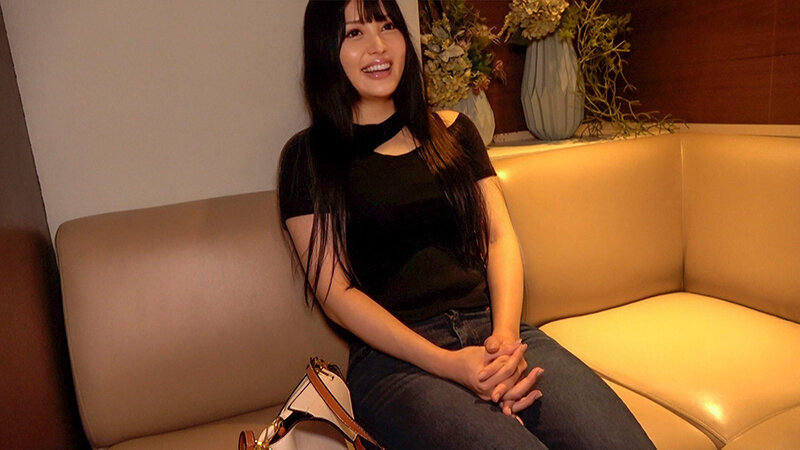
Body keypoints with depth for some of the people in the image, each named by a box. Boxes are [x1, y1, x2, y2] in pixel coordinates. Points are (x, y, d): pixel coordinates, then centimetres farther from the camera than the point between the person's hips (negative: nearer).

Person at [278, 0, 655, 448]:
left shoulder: (453, 130, 17)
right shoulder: (308, 156, 5)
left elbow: (499, 237, 10)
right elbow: (334, 289, -3)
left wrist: (505, 336, -9)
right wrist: (447, 363, -14)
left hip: (494, 332, 4)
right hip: (394, 359, -3)